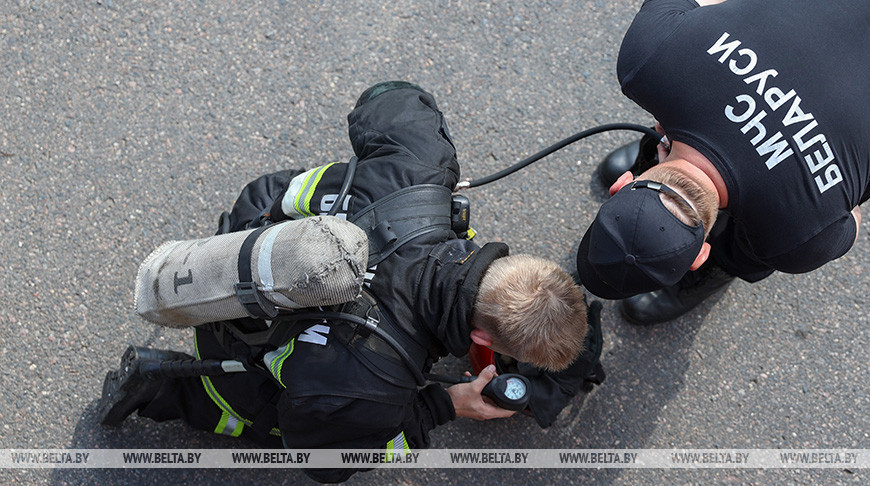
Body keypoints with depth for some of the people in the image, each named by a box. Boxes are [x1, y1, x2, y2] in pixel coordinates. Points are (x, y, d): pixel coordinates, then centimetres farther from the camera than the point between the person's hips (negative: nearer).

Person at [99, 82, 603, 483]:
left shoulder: (423, 166, -33)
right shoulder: (373, 388, -43)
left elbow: (393, 98, -10)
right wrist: (448, 405, -18)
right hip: (236, 331, -5)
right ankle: (162, 384, 18)